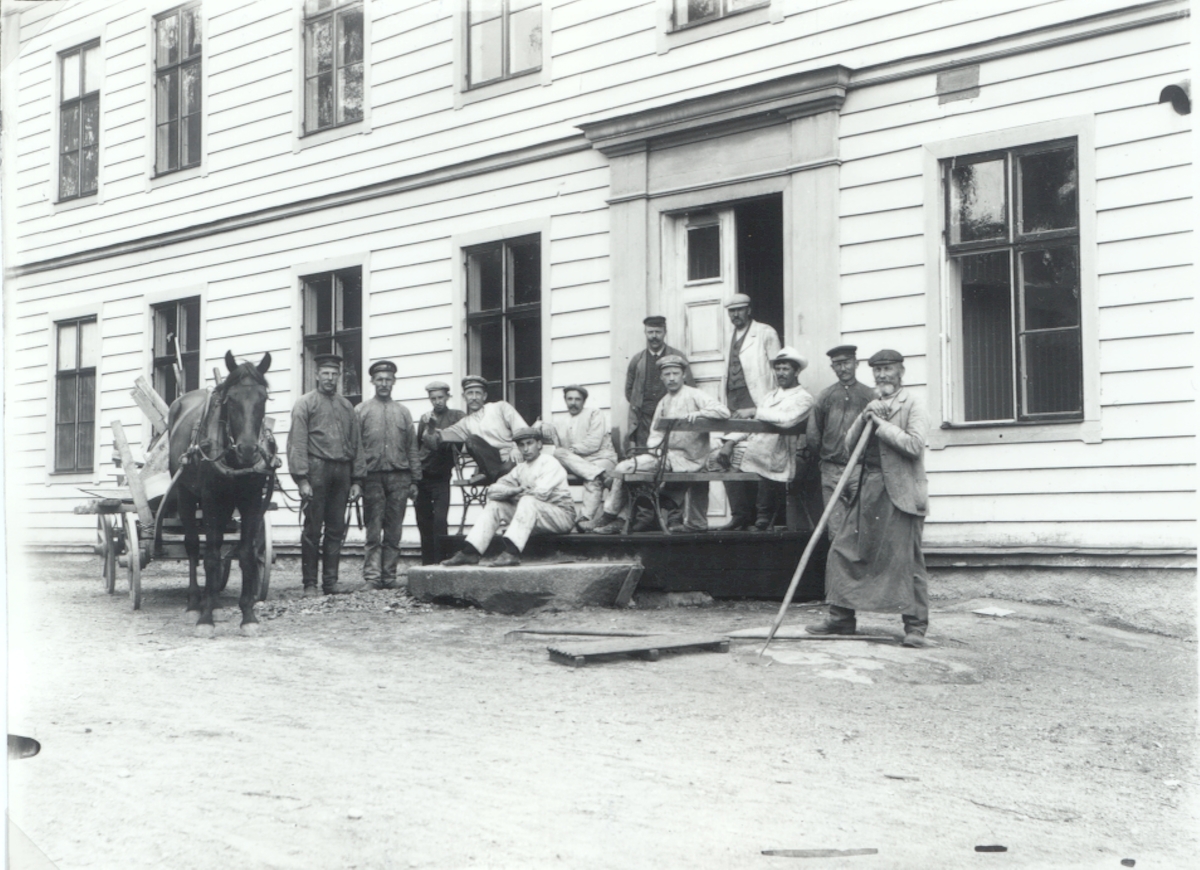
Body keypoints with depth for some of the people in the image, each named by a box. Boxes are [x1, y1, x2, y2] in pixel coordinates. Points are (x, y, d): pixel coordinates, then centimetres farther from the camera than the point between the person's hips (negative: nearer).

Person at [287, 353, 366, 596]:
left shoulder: (347, 406, 16)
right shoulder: (305, 404, 1)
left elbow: (356, 444, 15)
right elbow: (297, 443, -6)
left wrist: (357, 480, 8)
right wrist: (302, 479, -14)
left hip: (342, 471, 5)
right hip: (317, 469, -5)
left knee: (336, 529, 6)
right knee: (313, 529, -2)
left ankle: (331, 581, 12)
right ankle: (309, 583, 3)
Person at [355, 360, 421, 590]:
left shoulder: (403, 412, 15)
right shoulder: (361, 411, 7)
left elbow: (412, 448, 14)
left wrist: (415, 480, 8)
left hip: (399, 478, 3)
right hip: (372, 477, -2)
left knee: (394, 531, 2)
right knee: (374, 531, -6)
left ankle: (389, 577, 6)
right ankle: (372, 577, -7)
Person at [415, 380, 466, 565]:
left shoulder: (457, 416, 1)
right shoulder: (425, 418, 10)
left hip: (441, 479, -3)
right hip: (422, 477, 3)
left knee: (439, 521, -14)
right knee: (424, 523, 6)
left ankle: (439, 562, -11)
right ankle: (427, 564, 14)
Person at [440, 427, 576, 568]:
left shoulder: (550, 463, -6)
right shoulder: (521, 468, 16)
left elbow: (542, 493, -22)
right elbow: (493, 490, 7)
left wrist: (515, 493, -5)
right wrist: (516, 490, -13)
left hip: (562, 516, -7)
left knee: (528, 501, -34)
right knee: (494, 505, -3)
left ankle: (512, 553, -45)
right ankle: (470, 552, -14)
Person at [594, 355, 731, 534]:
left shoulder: (694, 395, -4)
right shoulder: (664, 402, 21)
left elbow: (724, 412, -15)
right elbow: (655, 431, 22)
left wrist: (698, 413, -27)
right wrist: (654, 445, 1)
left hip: (683, 457, -9)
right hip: (666, 454, 9)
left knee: (623, 469, -16)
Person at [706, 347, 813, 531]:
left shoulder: (803, 398, -1)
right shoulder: (770, 395, 23)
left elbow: (786, 420, -21)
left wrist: (755, 411, -10)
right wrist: (731, 441, 3)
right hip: (752, 446, 7)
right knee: (717, 456, -2)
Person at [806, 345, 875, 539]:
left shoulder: (869, 396, 1)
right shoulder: (825, 397, 9)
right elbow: (812, 436, 14)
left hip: (860, 470, -2)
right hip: (831, 472, 2)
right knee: (836, 530, 2)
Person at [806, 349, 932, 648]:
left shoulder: (913, 405, -1)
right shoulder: (872, 406, 20)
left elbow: (914, 445, -16)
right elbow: (849, 446, 12)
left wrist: (881, 424, -12)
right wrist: (865, 417, -3)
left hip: (900, 493, -7)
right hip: (869, 489, 7)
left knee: (907, 559, -6)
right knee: (843, 552, 5)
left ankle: (915, 626, 1)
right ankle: (841, 618, 14)